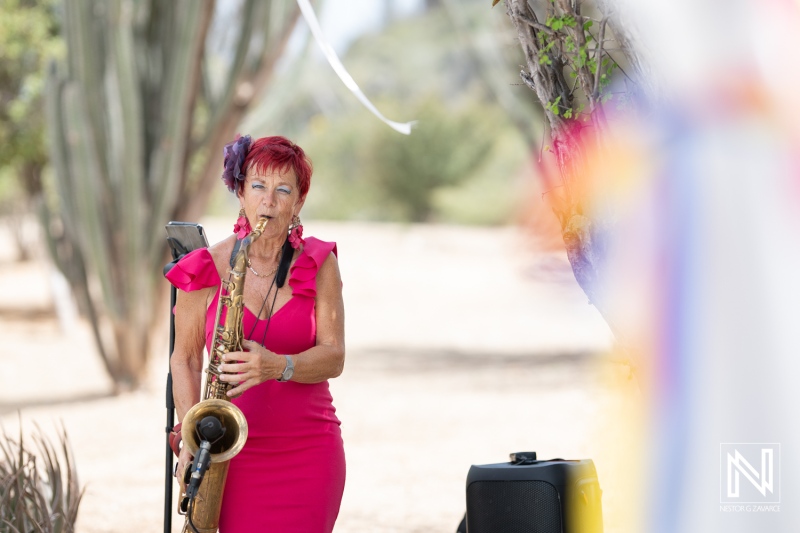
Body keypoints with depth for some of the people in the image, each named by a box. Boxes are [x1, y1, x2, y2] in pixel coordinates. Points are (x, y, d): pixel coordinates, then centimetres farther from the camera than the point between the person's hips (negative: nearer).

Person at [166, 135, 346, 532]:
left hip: (309, 454, 0)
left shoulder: (318, 264, 1)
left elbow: (333, 357, -4)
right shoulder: (206, 268, -1)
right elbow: (185, 357, 5)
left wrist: (278, 367, -23)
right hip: (237, 452, 0)